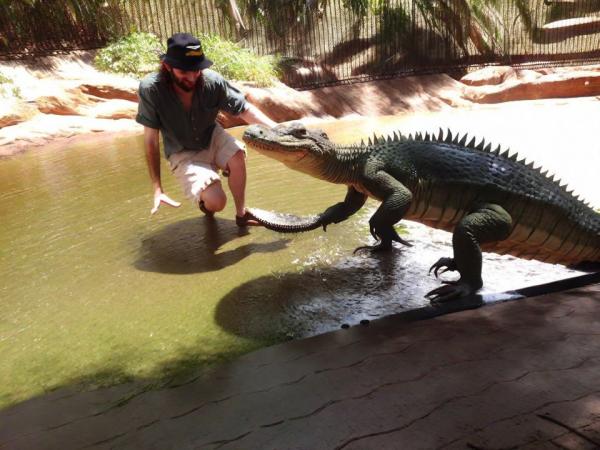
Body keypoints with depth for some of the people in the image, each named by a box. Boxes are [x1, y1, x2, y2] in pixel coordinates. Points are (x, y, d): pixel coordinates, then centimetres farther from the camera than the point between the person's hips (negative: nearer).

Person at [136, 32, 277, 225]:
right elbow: (151, 141, -20)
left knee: (237, 155, -30)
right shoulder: (150, 88, -26)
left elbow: (245, 109, -13)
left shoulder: (212, 81, -23)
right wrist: (158, 189, -24)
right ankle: (203, 202, 16)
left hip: (212, 138, 3)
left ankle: (241, 214, -8)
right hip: (183, 153, -2)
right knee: (216, 201, -22)